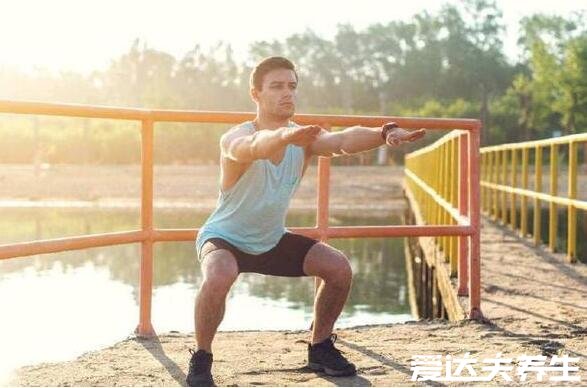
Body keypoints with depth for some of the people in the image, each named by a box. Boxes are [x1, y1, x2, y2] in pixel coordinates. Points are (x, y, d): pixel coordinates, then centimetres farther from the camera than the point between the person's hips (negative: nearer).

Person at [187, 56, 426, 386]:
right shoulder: (235, 139, -27)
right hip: (225, 237, -5)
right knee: (218, 278, -36)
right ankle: (201, 360, -11)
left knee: (339, 267, -8)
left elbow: (343, 140, -35)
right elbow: (254, 146, -53)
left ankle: (320, 348, 13)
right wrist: (284, 136, -77)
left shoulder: (304, 139, -14)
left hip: (271, 240, 5)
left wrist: (386, 133, -56)